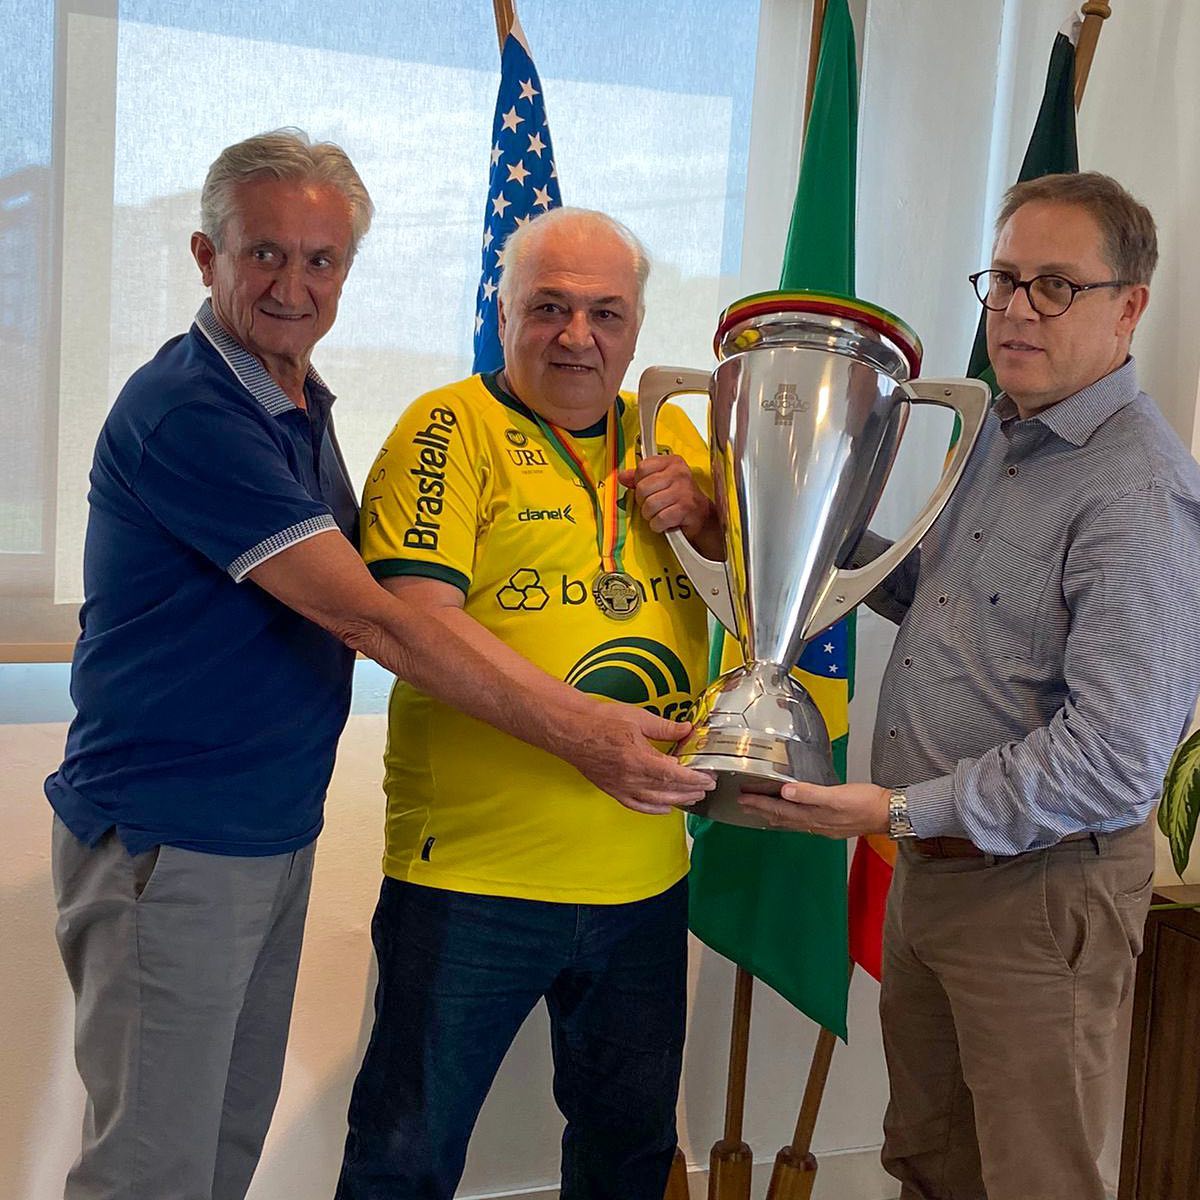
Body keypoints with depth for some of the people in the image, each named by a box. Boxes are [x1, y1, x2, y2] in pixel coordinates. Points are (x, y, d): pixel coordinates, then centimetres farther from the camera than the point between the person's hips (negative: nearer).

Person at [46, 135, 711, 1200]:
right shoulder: (183, 412, -20)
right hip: (169, 846, -8)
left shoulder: (300, 404, 11)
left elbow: (345, 596, 14)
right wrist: (575, 729, -25)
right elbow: (368, 617, -25)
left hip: (279, 831, 9)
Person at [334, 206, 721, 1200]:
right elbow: (417, 620, -19)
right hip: (473, 871, -5)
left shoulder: (666, 431, 10)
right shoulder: (451, 429, -8)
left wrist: (702, 515, -4)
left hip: (646, 873, 6)